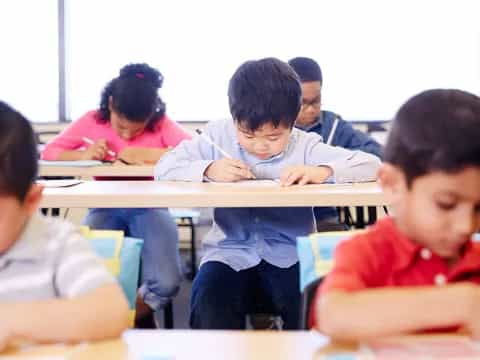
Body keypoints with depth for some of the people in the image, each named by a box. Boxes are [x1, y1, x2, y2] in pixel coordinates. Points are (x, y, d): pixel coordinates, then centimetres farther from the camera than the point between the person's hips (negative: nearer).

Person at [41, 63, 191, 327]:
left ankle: (134, 317, 11)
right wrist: (83, 154, -19)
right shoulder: (92, 121, -1)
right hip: (105, 209, 1)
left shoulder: (161, 125, -6)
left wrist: (146, 154, -26)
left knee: (167, 284, -24)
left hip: (148, 209, -1)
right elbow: (49, 152, 0)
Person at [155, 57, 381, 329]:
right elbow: (164, 167, 0)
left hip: (290, 255, -1)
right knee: (208, 305, -26)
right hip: (230, 253, 1)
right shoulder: (218, 136, 1)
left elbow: (371, 164, -9)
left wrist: (322, 171, -27)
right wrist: (208, 169, -18)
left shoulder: (305, 146, -3)